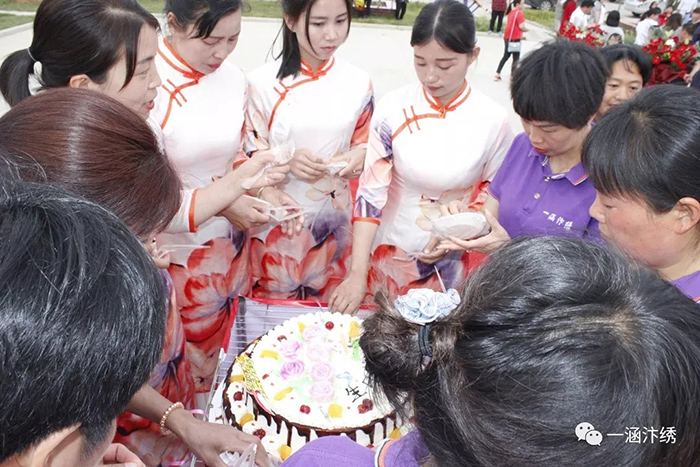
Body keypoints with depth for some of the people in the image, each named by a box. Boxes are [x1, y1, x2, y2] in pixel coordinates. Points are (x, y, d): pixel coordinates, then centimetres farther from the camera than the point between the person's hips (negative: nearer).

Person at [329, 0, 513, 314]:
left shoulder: (494, 120, -12)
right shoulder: (393, 108, -13)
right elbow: (371, 192, -13)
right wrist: (357, 274, -19)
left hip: (455, 264, 0)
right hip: (392, 256, 0)